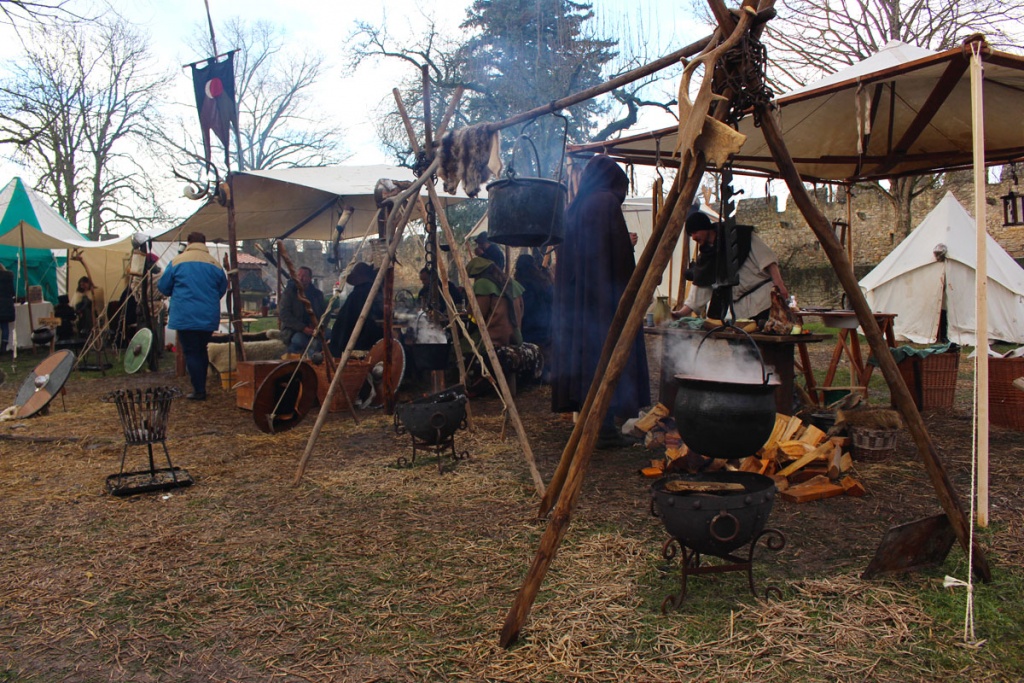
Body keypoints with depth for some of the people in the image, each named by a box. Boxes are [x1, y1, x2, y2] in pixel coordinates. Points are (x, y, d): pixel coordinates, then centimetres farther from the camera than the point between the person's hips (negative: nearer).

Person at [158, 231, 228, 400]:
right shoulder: (215, 264, 3)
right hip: (209, 318, 3)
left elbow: (163, 287, 3)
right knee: (202, 350, 18)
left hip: (185, 317, -3)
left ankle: (199, 391, 2)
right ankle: (201, 388, 22)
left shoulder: (178, 261, -3)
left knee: (191, 353, 3)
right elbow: (222, 290, 11)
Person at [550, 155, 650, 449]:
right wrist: (630, 243, 4)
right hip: (605, 293, -8)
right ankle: (604, 427, -3)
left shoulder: (573, 207, 15)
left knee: (581, 347, 11)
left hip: (574, 296, 8)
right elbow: (621, 254, -16)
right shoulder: (607, 202, -9)